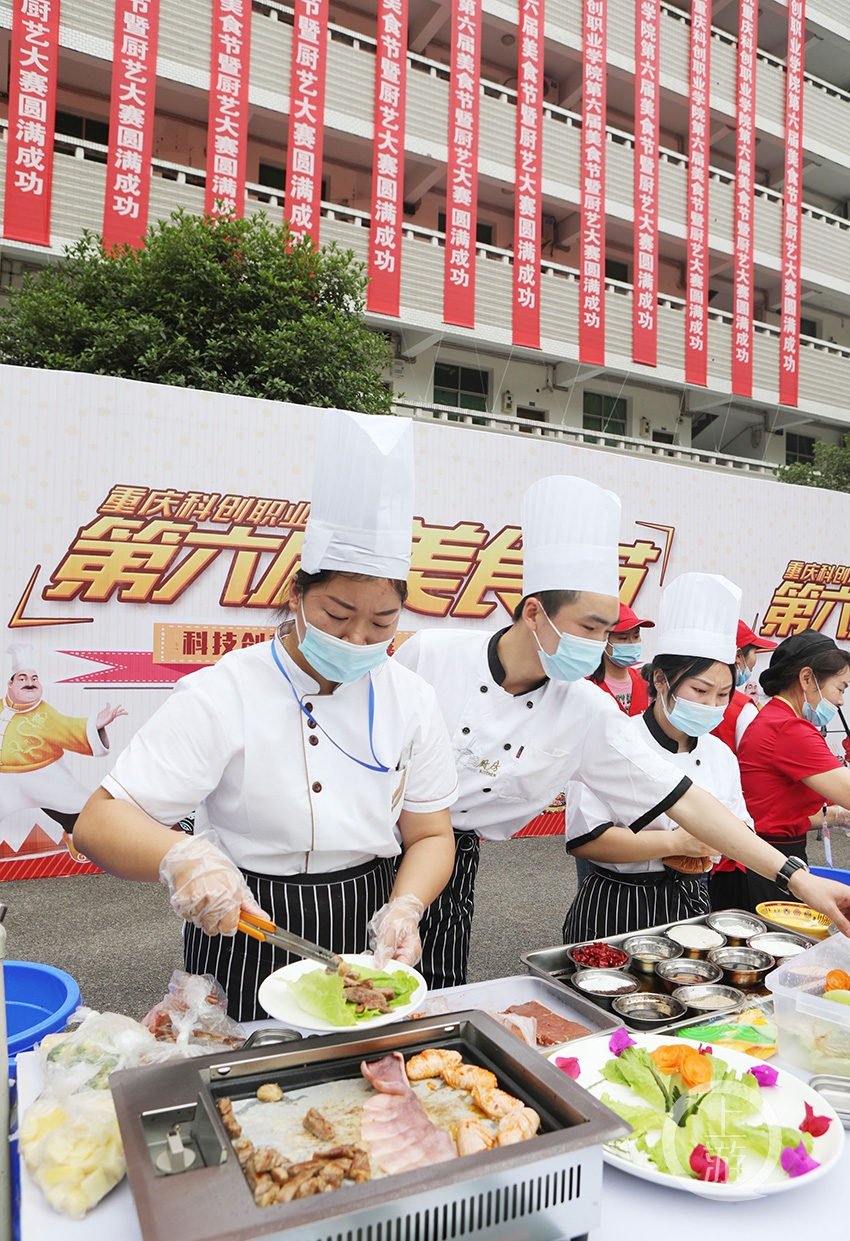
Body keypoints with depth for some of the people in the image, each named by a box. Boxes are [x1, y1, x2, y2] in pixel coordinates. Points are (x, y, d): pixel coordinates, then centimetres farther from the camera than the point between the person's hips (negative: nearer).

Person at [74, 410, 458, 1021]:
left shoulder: (412, 699, -6)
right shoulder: (223, 694, -18)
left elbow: (430, 835, 1)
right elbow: (101, 822, -20)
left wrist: (405, 908, -19)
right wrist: (181, 857, -40)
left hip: (364, 936, 4)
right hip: (245, 945, -3)